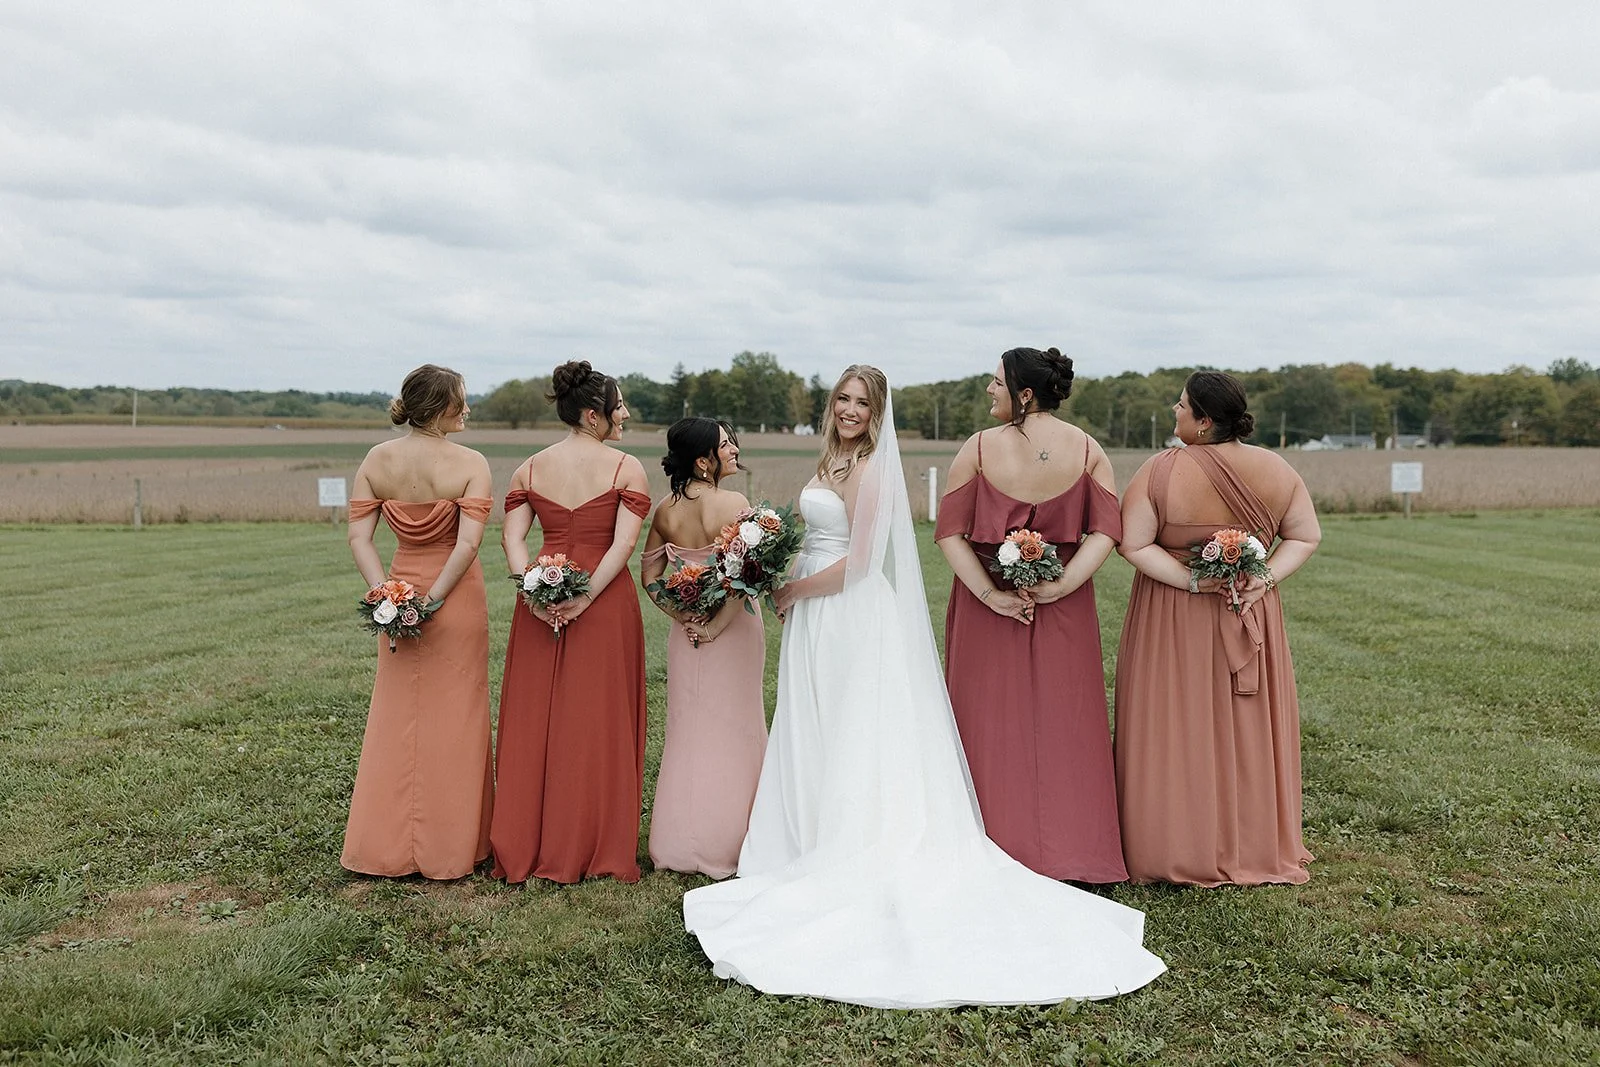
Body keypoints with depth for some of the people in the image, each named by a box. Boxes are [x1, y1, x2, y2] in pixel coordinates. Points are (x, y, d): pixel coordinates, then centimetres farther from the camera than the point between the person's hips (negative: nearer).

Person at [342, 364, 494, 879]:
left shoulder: (376, 460, -1)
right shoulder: (470, 464, -13)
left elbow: (358, 536, -6)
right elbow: (467, 543, -21)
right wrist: (432, 601, -17)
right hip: (457, 599, -4)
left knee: (396, 719, 14)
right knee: (453, 719, 8)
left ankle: (387, 847, 20)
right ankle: (447, 848, 16)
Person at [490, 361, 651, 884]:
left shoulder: (530, 468, 7)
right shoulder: (626, 468, -4)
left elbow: (512, 538, -3)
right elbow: (623, 543, -14)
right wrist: (585, 598, -15)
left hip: (541, 601, 3)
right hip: (607, 602, -3)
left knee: (534, 721, 10)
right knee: (600, 724, 5)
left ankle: (525, 849, 16)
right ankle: (596, 850, 12)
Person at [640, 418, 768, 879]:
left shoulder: (665, 511, 1)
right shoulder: (733, 504, -17)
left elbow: (649, 574, 5)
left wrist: (683, 616, 1)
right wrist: (718, 624, -15)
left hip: (686, 633, 5)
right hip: (733, 631, -5)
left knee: (686, 732, 15)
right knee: (732, 731, 7)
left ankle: (678, 845, 21)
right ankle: (723, 845, 14)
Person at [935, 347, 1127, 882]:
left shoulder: (979, 448, -8)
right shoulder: (1087, 449, -1)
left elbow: (949, 531, -11)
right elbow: (1106, 531, -7)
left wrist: (988, 593, -11)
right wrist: (1059, 586, -11)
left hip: (988, 603, -2)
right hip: (1064, 607, 2)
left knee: (993, 722, 7)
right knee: (1062, 722, 10)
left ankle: (999, 847, 12)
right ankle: (1069, 847, 17)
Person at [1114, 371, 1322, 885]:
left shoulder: (1162, 470, -14)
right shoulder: (1274, 470, -2)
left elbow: (1134, 544, -16)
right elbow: (1306, 535, 2)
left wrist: (1190, 581, -15)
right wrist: (1265, 578, -6)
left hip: (1172, 618, -3)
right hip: (1252, 617, 3)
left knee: (1176, 732, 5)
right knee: (1247, 732, 13)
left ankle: (1180, 852, 11)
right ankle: (1254, 849, 23)